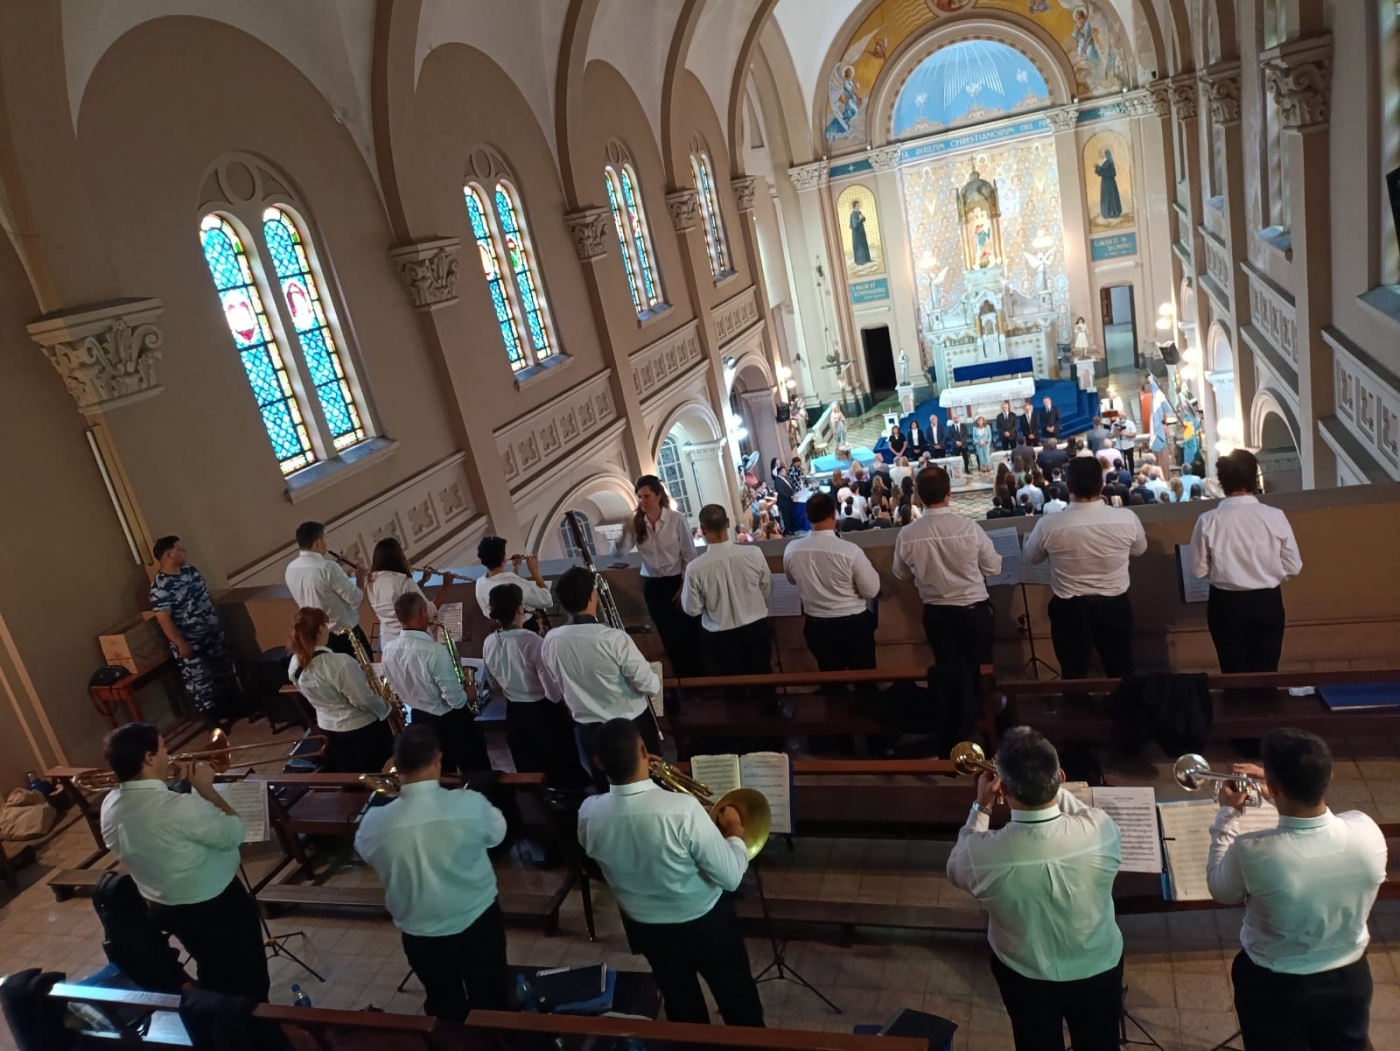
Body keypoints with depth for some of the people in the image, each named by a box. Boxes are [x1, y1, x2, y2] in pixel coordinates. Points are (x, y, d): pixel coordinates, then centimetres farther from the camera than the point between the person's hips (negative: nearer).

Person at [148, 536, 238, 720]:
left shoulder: (190, 570, 4)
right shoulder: (160, 586, -21)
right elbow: (163, 619, -22)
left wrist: (218, 620, 15)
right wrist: (181, 644, -22)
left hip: (213, 634, 8)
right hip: (191, 644, -8)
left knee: (225, 673, 18)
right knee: (201, 683, 3)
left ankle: (235, 710, 33)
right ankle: (217, 720, 15)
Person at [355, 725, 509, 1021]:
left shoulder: (376, 821, -21)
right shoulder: (470, 804, -25)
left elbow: (365, 853, 4)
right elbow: (497, 834, -3)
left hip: (419, 934, 1)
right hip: (478, 921, -1)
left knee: (445, 1010, 26)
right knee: (490, 1002, 24)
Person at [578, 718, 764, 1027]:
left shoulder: (589, 815, -23)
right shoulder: (683, 809, -36)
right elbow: (731, 878, -25)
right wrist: (735, 834, -5)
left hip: (646, 928, 3)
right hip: (705, 923, -3)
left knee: (682, 1007, 30)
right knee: (737, 998, 25)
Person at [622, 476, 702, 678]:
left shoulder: (676, 519, -12)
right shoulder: (634, 523, -4)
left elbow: (689, 556, -7)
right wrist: (624, 532, -28)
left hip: (677, 582, -3)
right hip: (652, 585, 3)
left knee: (688, 633, 5)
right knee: (668, 635, 12)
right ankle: (682, 679, 28)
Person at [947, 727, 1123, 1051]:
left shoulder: (983, 853, -34)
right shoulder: (1101, 829, -33)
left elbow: (957, 869, -8)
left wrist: (981, 807, -3)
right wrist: (1052, 789, 1)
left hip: (1026, 976, 0)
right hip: (1099, 968, 0)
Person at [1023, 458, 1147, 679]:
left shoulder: (1049, 525, -19)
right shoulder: (1127, 518, -15)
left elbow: (1029, 557, 2)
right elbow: (1140, 549, 8)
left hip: (1069, 609, -2)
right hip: (1115, 606, 2)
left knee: (1075, 677, 12)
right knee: (1122, 673, 19)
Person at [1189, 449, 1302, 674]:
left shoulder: (1208, 521, -14)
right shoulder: (1275, 516, -12)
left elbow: (1199, 570, -5)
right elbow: (1293, 567, -3)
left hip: (1225, 603, -1)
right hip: (1267, 602, 1)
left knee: (1235, 674, 15)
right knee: (1266, 672, 16)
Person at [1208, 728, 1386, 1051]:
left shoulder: (1253, 852, -35)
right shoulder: (1367, 831, -24)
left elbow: (1220, 889, -11)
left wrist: (1228, 814, -5)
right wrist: (1283, 795, 5)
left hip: (1275, 988, -3)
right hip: (1349, 979, 3)